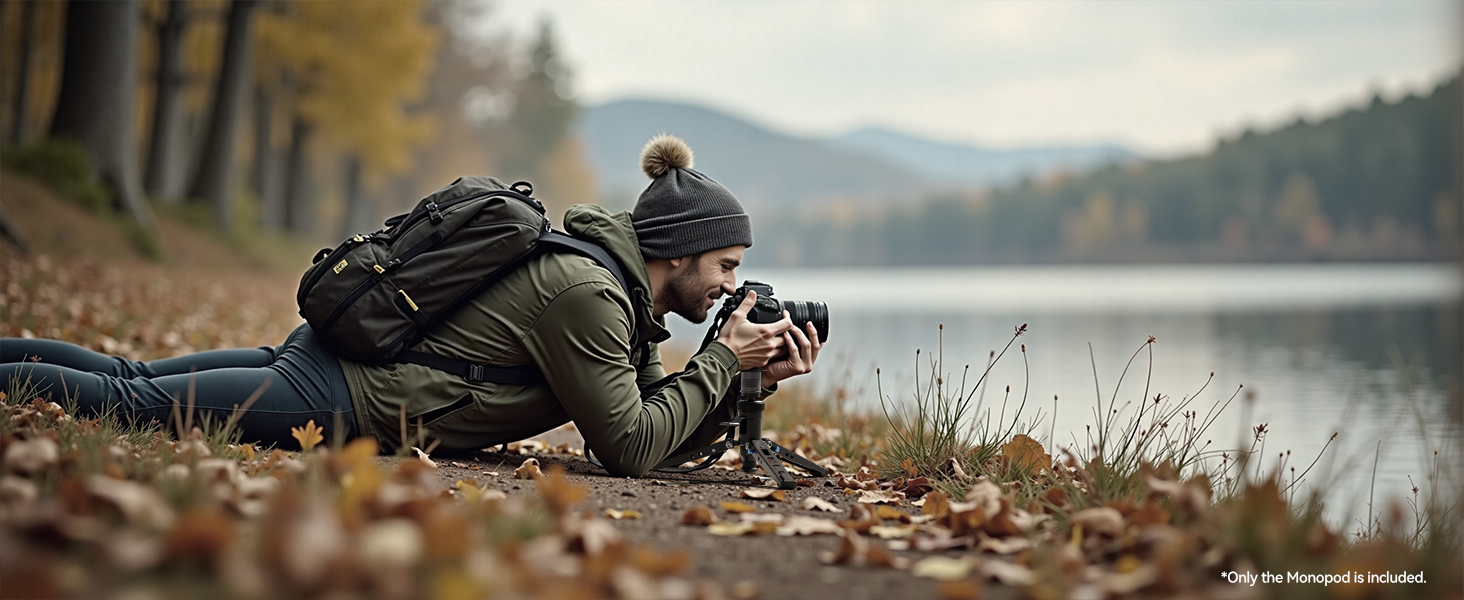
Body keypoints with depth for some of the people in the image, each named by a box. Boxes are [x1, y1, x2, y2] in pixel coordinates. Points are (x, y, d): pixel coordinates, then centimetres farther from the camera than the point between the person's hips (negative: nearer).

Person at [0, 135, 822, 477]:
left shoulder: (617, 285, 5)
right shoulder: (585, 294, -23)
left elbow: (661, 425, 9)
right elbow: (631, 448, -23)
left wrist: (755, 381, -3)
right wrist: (724, 361, -16)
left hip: (340, 350, 8)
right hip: (336, 396, -8)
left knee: (132, 380, 17)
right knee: (129, 400, -1)